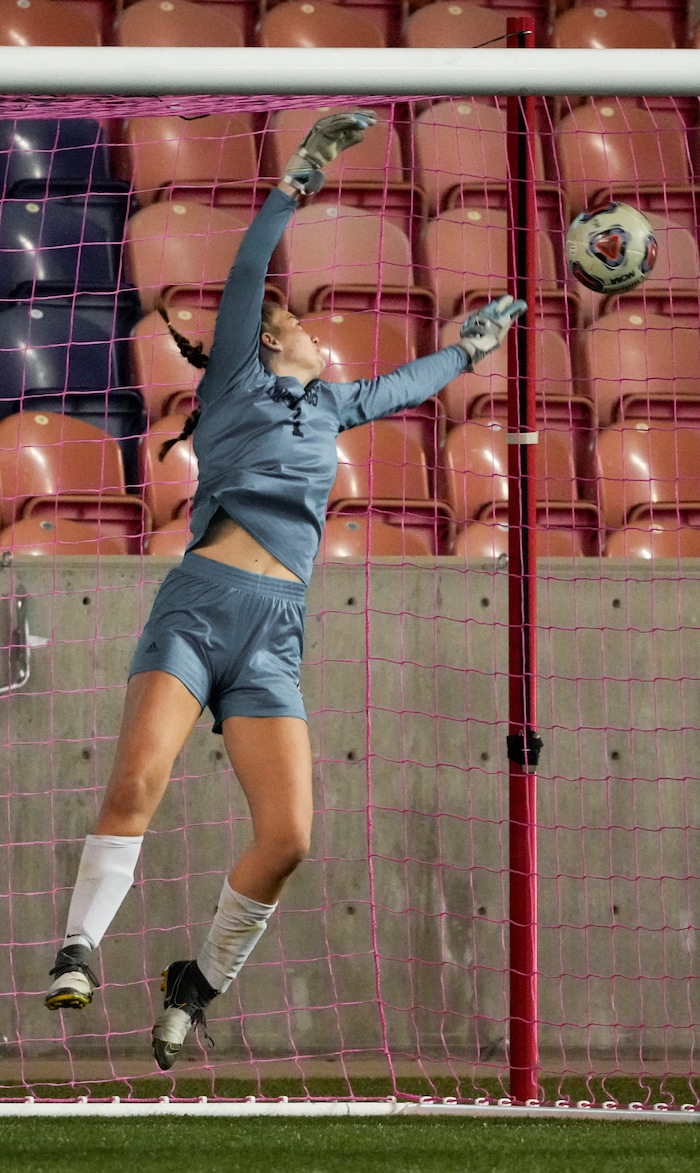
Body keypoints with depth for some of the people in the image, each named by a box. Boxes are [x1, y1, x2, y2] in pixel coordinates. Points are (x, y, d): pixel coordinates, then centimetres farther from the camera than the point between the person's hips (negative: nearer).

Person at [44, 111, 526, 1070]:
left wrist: (469, 349, 60)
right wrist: (301, 179, 5)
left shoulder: (330, 407, 30)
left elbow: (405, 386, 48)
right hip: (201, 604, -4)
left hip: (277, 637, 4)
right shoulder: (235, 382, 16)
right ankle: (78, 955, -25)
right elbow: (247, 275, 7)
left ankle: (200, 983, 4)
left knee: (288, 837, -13)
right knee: (137, 782, -27)